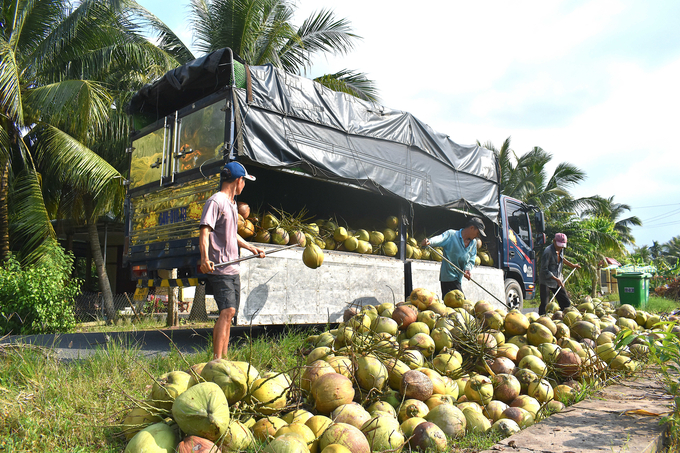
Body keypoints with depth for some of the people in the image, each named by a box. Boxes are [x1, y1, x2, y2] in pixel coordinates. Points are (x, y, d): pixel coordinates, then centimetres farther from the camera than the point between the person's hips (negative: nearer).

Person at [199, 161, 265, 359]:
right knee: (227, 311, -17)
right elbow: (205, 231, -21)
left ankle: (223, 357, 17)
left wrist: (251, 248, 37)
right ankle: (217, 360, -14)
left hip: (233, 269, 9)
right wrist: (205, 258, -35)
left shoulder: (232, 204, 20)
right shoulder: (215, 202, -10)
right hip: (219, 269, -9)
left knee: (229, 313, 10)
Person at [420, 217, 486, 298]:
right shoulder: (451, 234, -8)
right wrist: (429, 242, -49)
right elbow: (439, 239, -27)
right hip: (448, 276, -8)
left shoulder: (473, 243, 14)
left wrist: (468, 269, -10)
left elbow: (471, 260, 12)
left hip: (458, 279, 8)